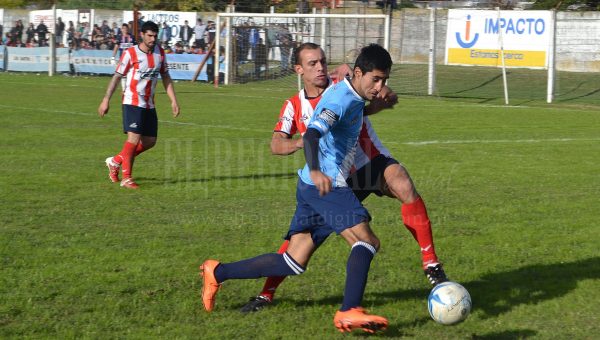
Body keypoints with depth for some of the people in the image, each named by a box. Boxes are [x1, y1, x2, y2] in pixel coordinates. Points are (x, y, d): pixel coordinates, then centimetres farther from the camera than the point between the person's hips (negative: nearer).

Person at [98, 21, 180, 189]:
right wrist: (106, 100, -8)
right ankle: (127, 178, -8)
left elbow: (166, 77, 15)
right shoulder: (130, 54, -9)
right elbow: (116, 76, -5)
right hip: (132, 102, -6)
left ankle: (116, 161, 22)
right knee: (134, 137, -16)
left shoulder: (160, 52, 7)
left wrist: (173, 101, 7)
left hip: (149, 104, 7)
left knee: (150, 141, 6)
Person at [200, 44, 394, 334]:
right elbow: (311, 135, -31)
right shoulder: (342, 98, -16)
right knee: (365, 240, -20)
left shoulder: (351, 96, 15)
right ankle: (349, 312, -29)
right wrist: (315, 170, -46)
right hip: (325, 185, -10)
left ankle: (217, 272, 17)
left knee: (293, 263, 10)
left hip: (313, 187, 10)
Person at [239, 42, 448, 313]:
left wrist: (359, 110, -34)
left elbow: (388, 97, -14)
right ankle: (267, 293, 9)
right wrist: (302, 142, -31)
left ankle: (431, 265, -24)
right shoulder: (294, 106, 2)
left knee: (405, 188, -32)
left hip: (373, 163, -2)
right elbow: (276, 144, -9)